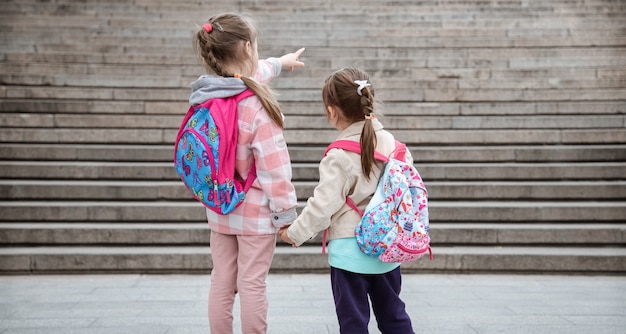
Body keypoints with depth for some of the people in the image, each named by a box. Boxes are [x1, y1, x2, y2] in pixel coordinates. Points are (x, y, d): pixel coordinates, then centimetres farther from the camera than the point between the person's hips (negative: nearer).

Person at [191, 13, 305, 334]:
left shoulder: (207, 93, 1)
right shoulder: (257, 105, -22)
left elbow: (246, 74, 22)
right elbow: (274, 166, -22)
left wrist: (278, 62, 40)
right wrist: (286, 213, -11)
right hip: (256, 211, -7)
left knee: (221, 281, 14)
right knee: (252, 285, 2)